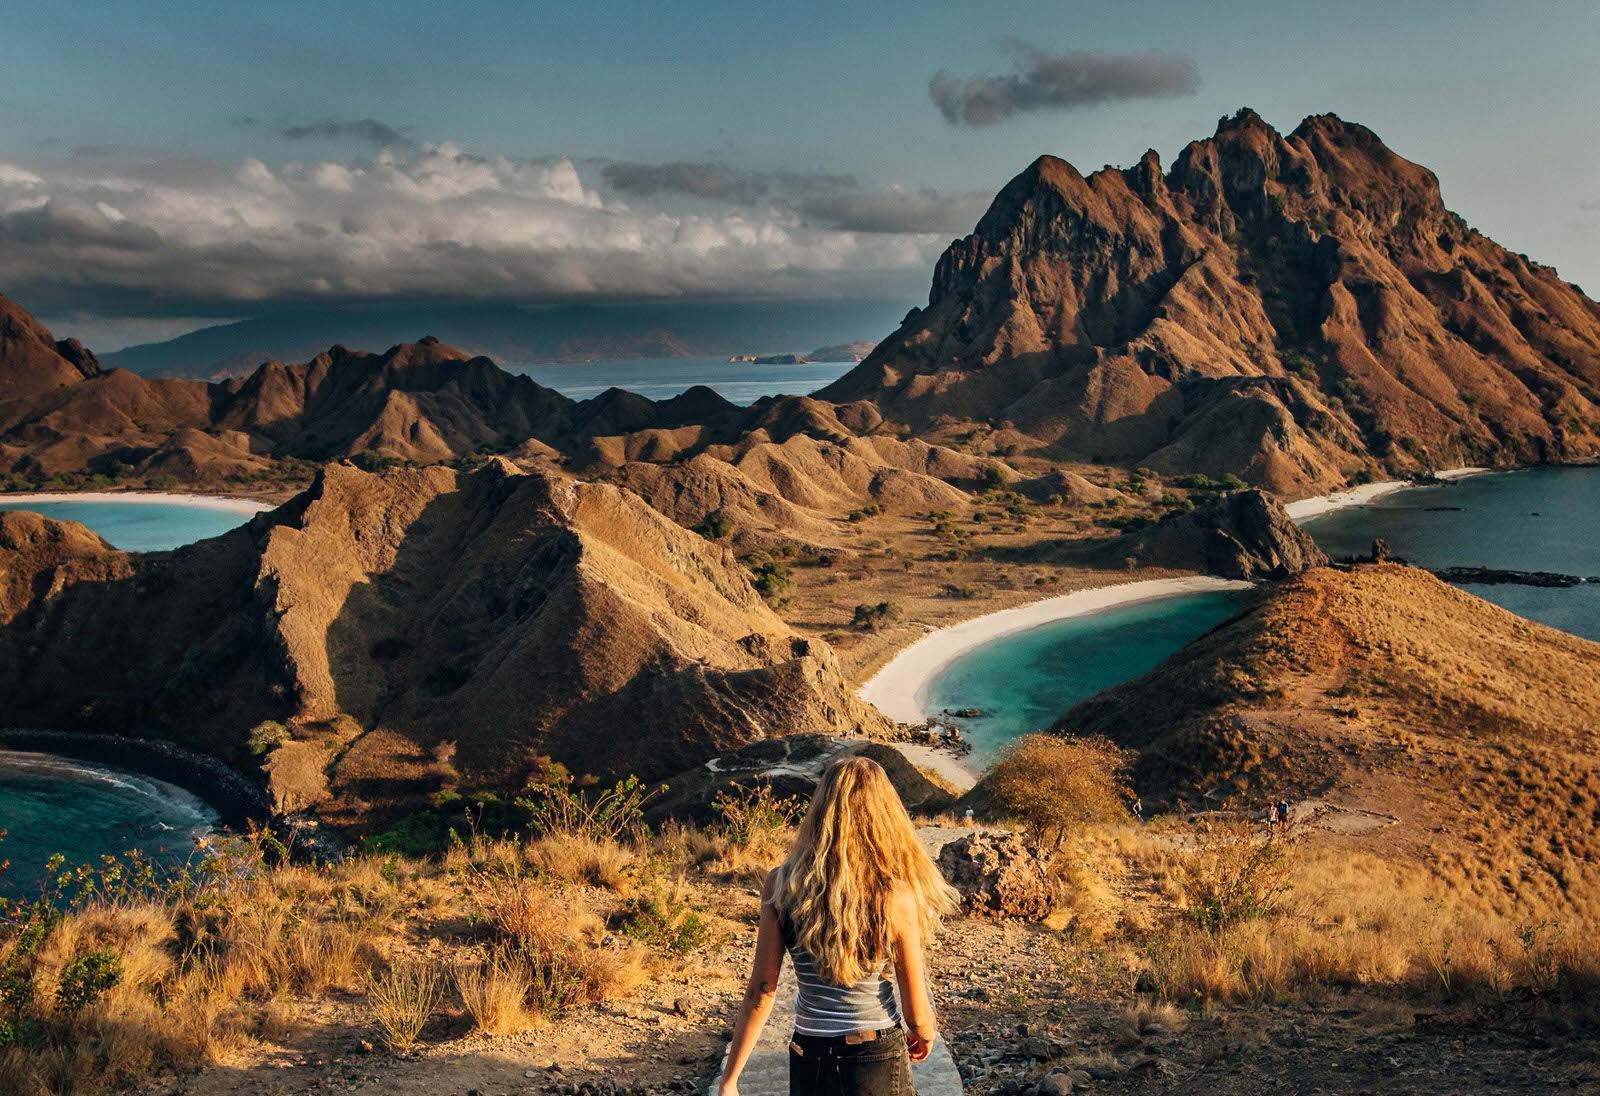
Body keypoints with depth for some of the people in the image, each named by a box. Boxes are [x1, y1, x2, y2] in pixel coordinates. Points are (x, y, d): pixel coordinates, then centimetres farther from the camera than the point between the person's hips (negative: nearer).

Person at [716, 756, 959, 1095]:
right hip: (878, 1060, -2)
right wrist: (925, 1034, 13)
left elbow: (761, 993, -11)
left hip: (809, 1060, 2)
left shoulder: (780, 885, -12)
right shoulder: (895, 897, -18)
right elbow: (917, 1014, -10)